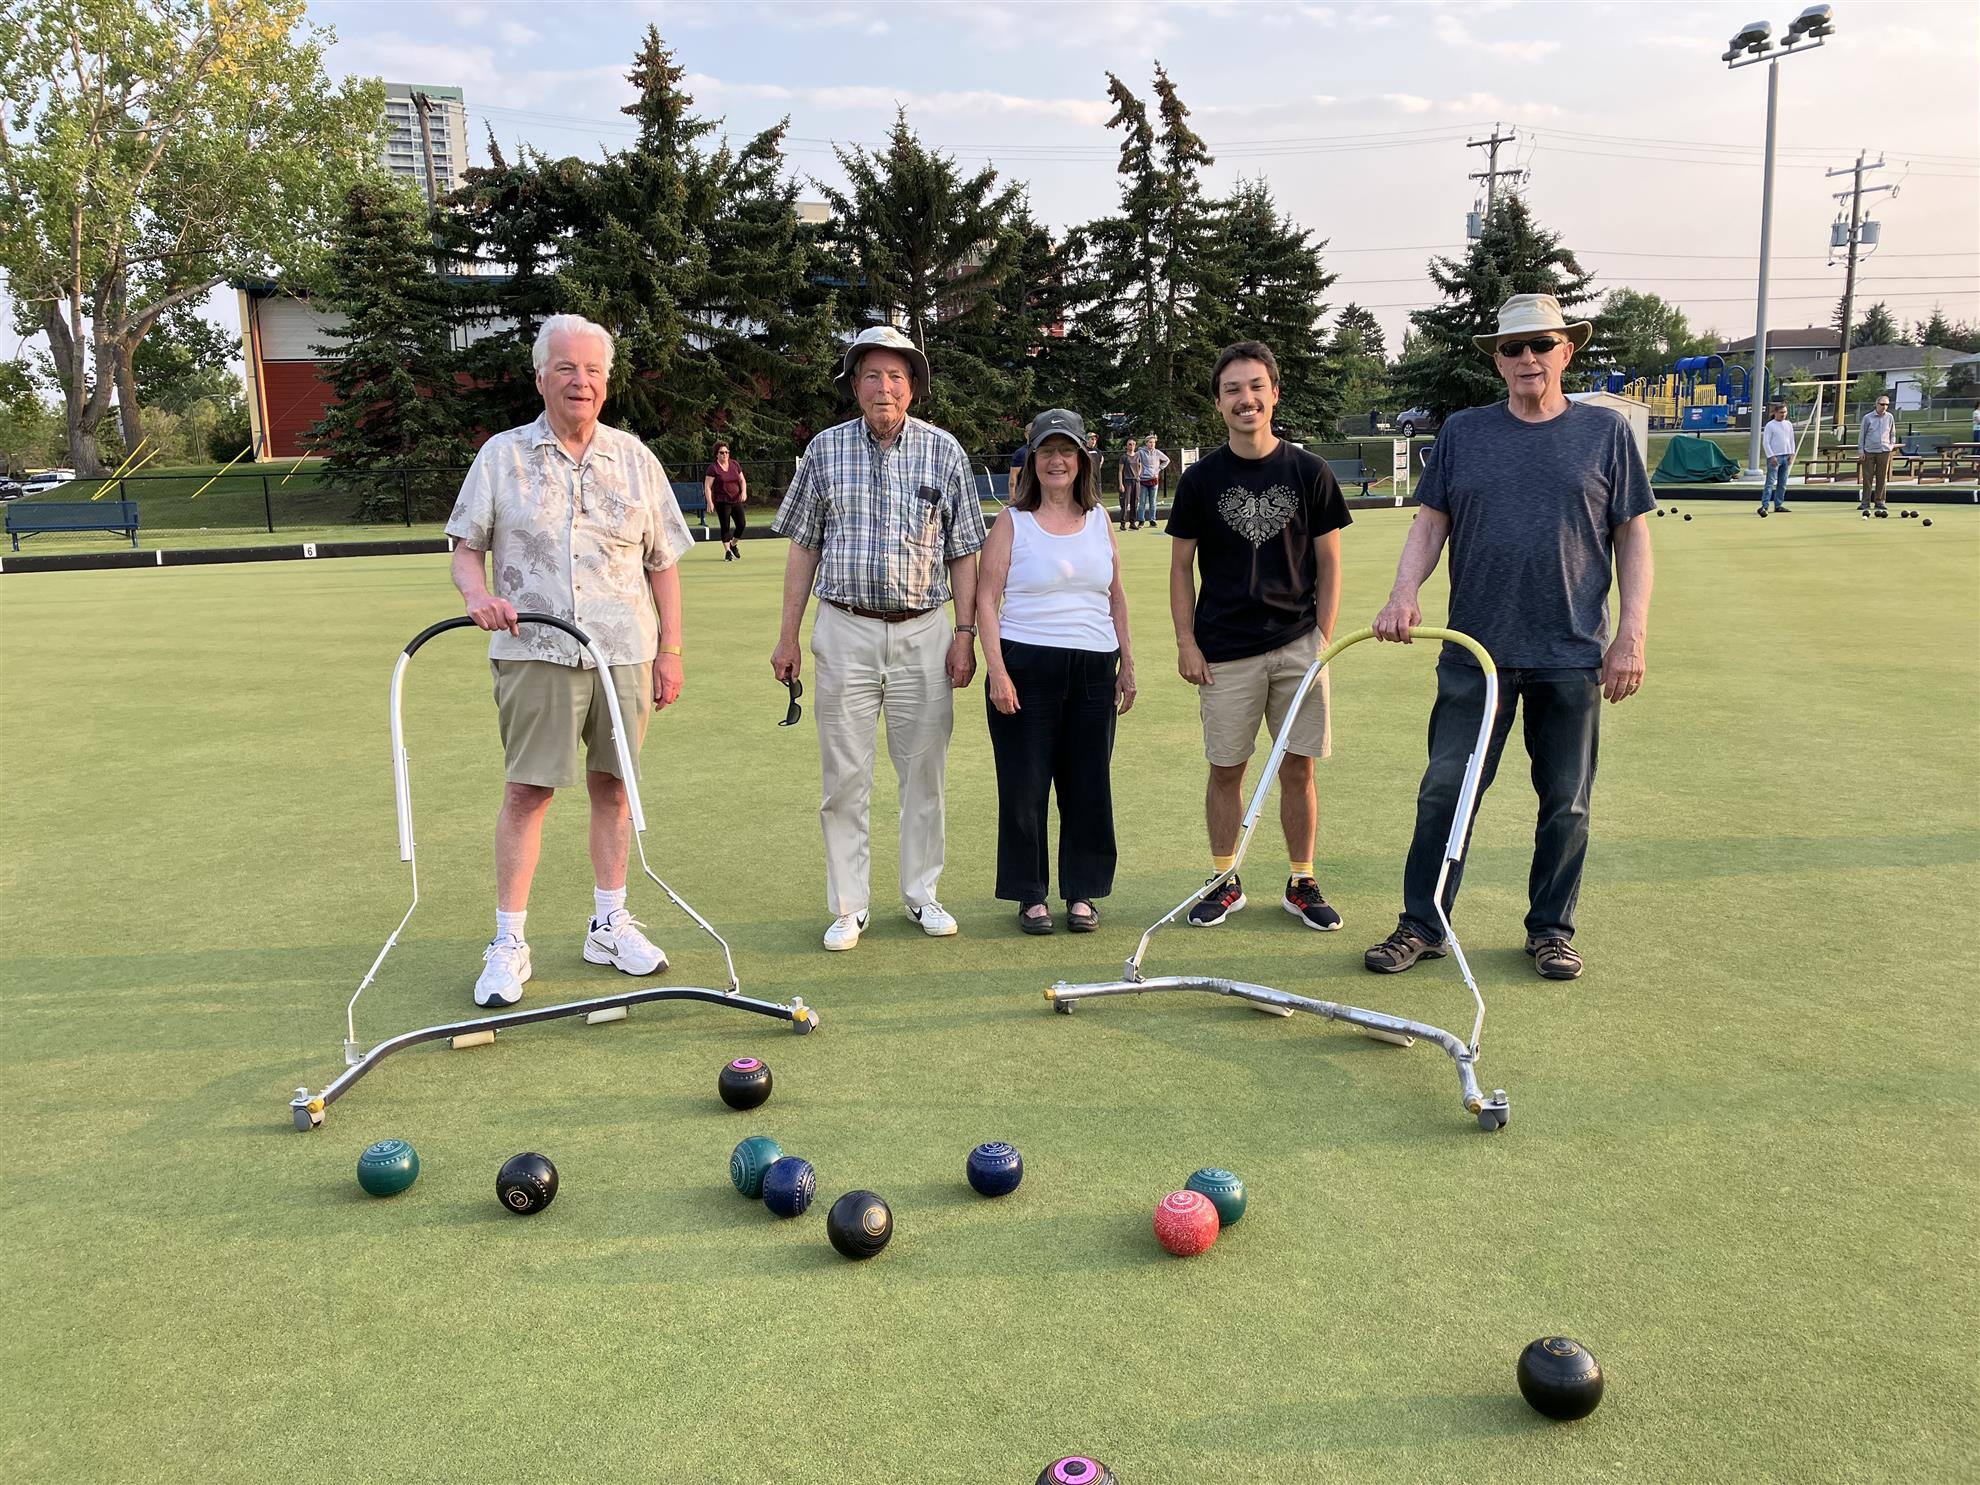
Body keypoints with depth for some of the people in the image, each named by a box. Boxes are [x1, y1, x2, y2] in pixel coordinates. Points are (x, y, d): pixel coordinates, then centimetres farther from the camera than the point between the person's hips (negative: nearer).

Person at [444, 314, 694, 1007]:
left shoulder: (635, 458, 10)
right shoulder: (501, 455, 6)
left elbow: (663, 563, 11)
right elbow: (466, 547, 7)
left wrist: (669, 651, 6)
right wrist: (478, 593, -16)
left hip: (624, 653, 2)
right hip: (533, 651, -2)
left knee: (612, 786, 8)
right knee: (527, 791, -3)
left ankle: (609, 924, 20)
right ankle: (508, 943, 5)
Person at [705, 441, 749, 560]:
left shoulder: (735, 465, 8)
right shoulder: (713, 468, -6)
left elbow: (742, 480, 16)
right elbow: (707, 487, -8)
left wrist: (744, 491, -3)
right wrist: (710, 502, -18)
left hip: (736, 500, 4)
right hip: (721, 502, -4)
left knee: (741, 524, -1)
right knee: (725, 526, -2)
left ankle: (734, 545, 24)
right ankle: (728, 551, 6)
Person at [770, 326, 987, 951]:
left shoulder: (943, 450, 5)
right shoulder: (825, 449, 5)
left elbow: (963, 551, 7)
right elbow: (803, 547, 9)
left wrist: (965, 632, -1)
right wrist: (788, 635, 5)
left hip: (924, 631, 0)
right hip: (845, 630, 0)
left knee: (923, 769, 7)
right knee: (845, 775, 2)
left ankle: (922, 894, 22)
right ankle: (848, 907, 12)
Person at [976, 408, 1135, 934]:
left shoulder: (1099, 519, 12)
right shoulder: (1012, 522, 0)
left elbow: (1116, 596, 19)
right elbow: (986, 600, -4)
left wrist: (1126, 663, 15)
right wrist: (997, 670, -13)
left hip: (1093, 668, 4)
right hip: (1026, 666, -3)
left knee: (1088, 784, 6)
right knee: (1024, 784, 1)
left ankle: (1082, 893, 19)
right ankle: (1030, 895, 15)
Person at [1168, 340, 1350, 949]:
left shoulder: (1309, 472, 2)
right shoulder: (1200, 479, 2)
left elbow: (1329, 564, 6)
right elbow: (1181, 567, 6)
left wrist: (1323, 638, -1)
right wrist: (1186, 643, -1)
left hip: (1297, 646, 0)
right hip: (1224, 652, 0)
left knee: (1298, 768, 4)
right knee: (1226, 769, 5)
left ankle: (1301, 883, 18)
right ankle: (1225, 883, 19)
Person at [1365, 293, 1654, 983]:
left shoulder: (1606, 432, 4)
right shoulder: (1462, 432, 7)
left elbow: (1633, 536, 5)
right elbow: (1430, 522, 7)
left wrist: (1632, 635, -3)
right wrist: (1404, 593, -12)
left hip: (1573, 656, 0)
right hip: (1475, 651, 1)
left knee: (1565, 803, 8)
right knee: (1444, 791, 1)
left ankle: (1551, 930, 24)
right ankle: (1421, 926, 13)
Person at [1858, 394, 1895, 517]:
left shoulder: (1890, 417, 9)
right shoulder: (1868, 417, 1)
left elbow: (1892, 433, 20)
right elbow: (1861, 434, 4)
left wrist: (1892, 444, 7)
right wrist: (1860, 450, -1)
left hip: (1884, 451, 2)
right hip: (1869, 451, -2)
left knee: (1882, 478, 2)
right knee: (1867, 478, -3)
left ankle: (1879, 501, 9)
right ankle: (1865, 502, 1)